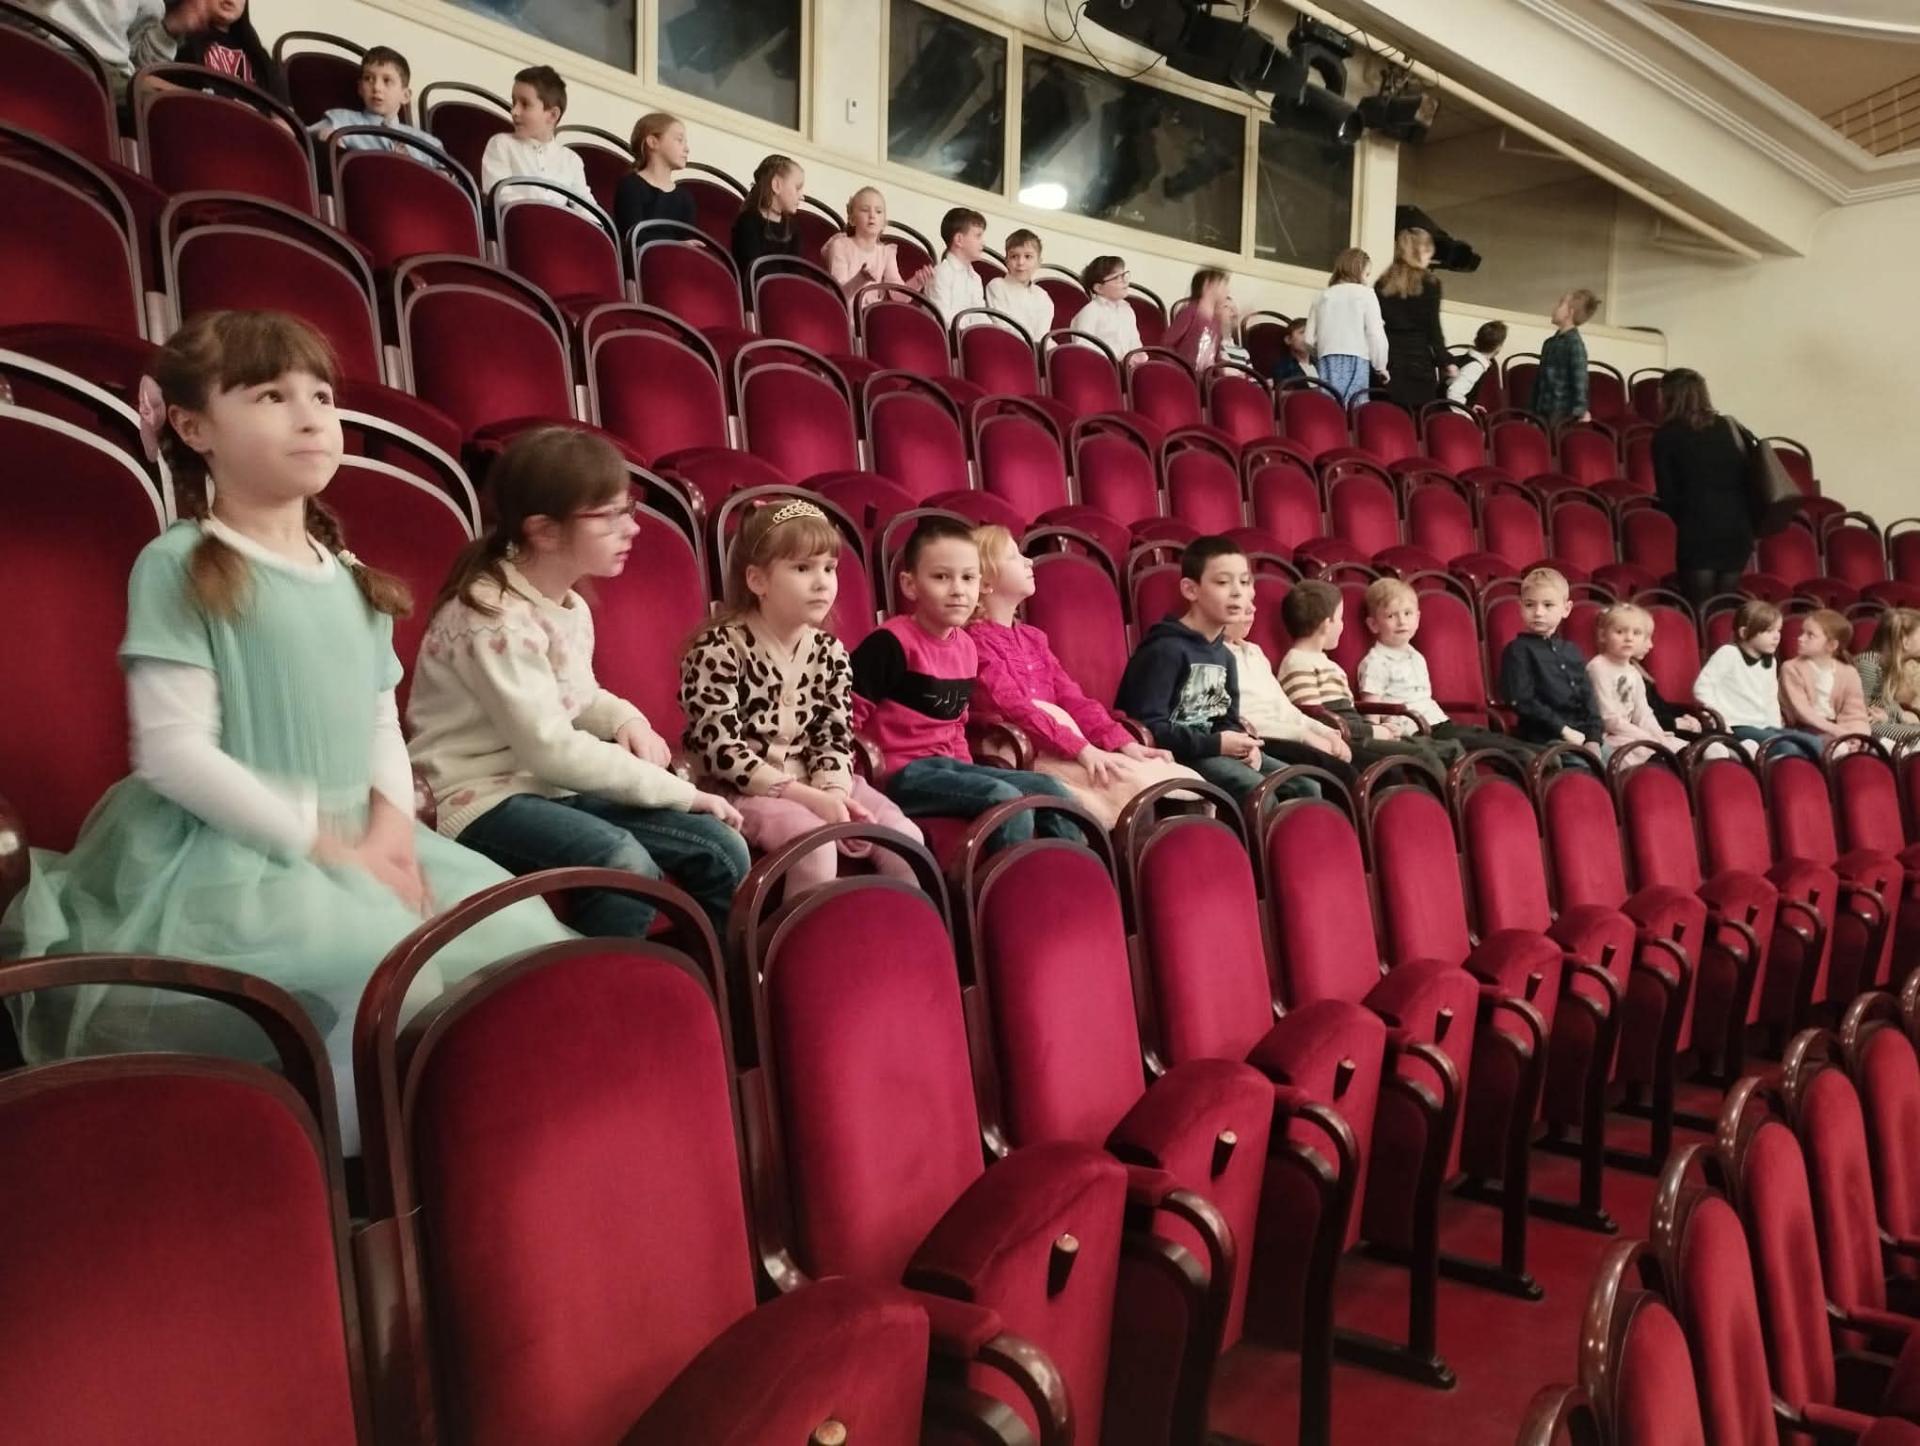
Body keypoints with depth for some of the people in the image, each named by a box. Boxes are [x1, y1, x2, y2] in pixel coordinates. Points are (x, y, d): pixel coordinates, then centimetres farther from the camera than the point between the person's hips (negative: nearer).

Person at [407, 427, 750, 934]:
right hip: (484, 798, -8)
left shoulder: (571, 606, 9)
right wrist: (677, 791, -20)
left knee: (722, 848, -6)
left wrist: (627, 720, 1)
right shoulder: (493, 618, -19)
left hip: (556, 786, 8)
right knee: (625, 864, -34)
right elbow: (549, 746, -23)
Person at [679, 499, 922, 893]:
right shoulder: (718, 649, -13)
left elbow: (835, 737, 5)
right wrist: (806, 796, -23)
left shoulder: (829, 652, 6)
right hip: (740, 789, -6)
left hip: (813, 784, 6)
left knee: (906, 839, -11)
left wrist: (832, 792, -18)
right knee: (814, 845, -32)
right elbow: (721, 750, -18)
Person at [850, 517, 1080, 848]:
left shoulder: (966, 646, 11)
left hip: (948, 765, 8)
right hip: (902, 772, -8)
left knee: (1053, 792, -2)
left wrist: (967, 770, 12)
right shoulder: (891, 643, -14)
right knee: (1006, 800, -26)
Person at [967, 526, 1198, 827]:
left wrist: (1126, 744, 0)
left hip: (1065, 751, 8)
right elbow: (1014, 707, -17)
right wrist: (1081, 749, -26)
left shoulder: (1033, 637, 22)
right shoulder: (975, 640, -5)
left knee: (1187, 781, -11)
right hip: (1026, 756, -8)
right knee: (1128, 783, -29)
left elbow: (1072, 698, 14)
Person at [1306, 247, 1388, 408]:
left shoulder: (1322, 296, 15)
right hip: (1356, 360, -3)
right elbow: (1375, 333, -2)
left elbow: (1310, 339, 11)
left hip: (1328, 362, 3)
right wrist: (1380, 365, 9)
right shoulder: (1365, 293, 4)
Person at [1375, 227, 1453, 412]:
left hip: (1388, 363, 4)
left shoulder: (1383, 283, 11)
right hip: (1418, 362, -4)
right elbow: (1432, 328, -4)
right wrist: (1445, 362, 2)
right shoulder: (1429, 283, 0)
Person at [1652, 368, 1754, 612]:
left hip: (1698, 533, -5)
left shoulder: (1666, 436, 1)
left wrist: (1654, 501, 20)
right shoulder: (1729, 427, 14)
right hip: (1737, 530, 5)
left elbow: (1668, 497, 0)